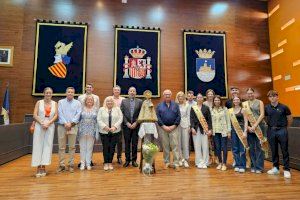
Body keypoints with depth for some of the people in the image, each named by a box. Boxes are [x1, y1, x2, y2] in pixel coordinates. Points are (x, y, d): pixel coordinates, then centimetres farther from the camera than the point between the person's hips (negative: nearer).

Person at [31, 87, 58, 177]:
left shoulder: (54, 103, 8)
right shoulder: (39, 102, 5)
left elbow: (56, 115, 1)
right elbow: (35, 115, -2)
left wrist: (48, 123, -12)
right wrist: (42, 123, -13)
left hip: (50, 126, 1)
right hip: (39, 125, -1)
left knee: (47, 145, 1)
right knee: (38, 145, 0)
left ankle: (43, 167, 8)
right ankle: (38, 167, 6)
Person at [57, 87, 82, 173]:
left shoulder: (77, 103, 8)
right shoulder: (61, 102, 10)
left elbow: (78, 114, -2)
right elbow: (60, 114, -1)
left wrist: (71, 123, -12)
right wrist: (65, 123, -12)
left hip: (73, 127, 0)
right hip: (62, 126, 1)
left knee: (72, 147, 3)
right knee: (61, 147, 3)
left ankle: (71, 165, 12)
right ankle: (61, 165, 12)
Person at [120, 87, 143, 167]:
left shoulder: (140, 101, 5)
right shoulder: (124, 101, 6)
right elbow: (122, 113, 0)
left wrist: (136, 123, -9)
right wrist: (127, 123, -8)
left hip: (136, 125, 0)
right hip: (126, 125, 0)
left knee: (135, 144, 6)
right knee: (127, 143, 6)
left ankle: (134, 160, 17)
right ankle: (127, 160, 18)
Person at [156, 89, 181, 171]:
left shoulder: (175, 105, 7)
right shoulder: (159, 106, 6)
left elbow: (178, 116, 2)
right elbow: (157, 117, -1)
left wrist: (173, 126, -8)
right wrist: (164, 126, -10)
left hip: (173, 128, 0)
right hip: (163, 128, 0)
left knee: (175, 145, -3)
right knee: (165, 146, 7)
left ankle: (176, 164, 3)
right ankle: (166, 162, 19)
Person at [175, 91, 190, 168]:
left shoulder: (187, 105, 6)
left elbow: (188, 116, 6)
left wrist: (189, 126, 2)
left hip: (185, 125, 1)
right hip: (177, 125, 0)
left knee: (185, 143, 1)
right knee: (178, 142, 5)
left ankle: (186, 159, 9)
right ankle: (180, 159, 17)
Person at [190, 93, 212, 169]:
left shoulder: (206, 108, 7)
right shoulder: (193, 108, 7)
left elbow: (209, 119, 4)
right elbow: (191, 118, 2)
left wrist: (210, 129, -3)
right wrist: (192, 128, -9)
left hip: (204, 128, 0)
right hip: (196, 128, 0)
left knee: (205, 146, 1)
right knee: (197, 146, 2)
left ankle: (205, 162, 13)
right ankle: (199, 162, 12)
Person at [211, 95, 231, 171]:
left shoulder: (224, 109, 0)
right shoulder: (211, 110, 5)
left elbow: (228, 120, -1)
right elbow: (210, 120, 6)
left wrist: (229, 131, -5)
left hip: (223, 131, -2)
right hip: (215, 131, 2)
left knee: (224, 147, 1)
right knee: (217, 147, 8)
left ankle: (224, 164, 12)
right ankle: (220, 162, 22)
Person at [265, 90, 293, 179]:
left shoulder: (284, 107, -4)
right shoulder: (266, 108, 2)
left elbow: (290, 118, 7)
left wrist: (285, 127, 13)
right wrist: (268, 125, 5)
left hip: (282, 131, -2)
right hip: (271, 131, 2)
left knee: (285, 151, 3)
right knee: (274, 150, 11)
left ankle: (286, 170, 12)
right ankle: (275, 168, 23)